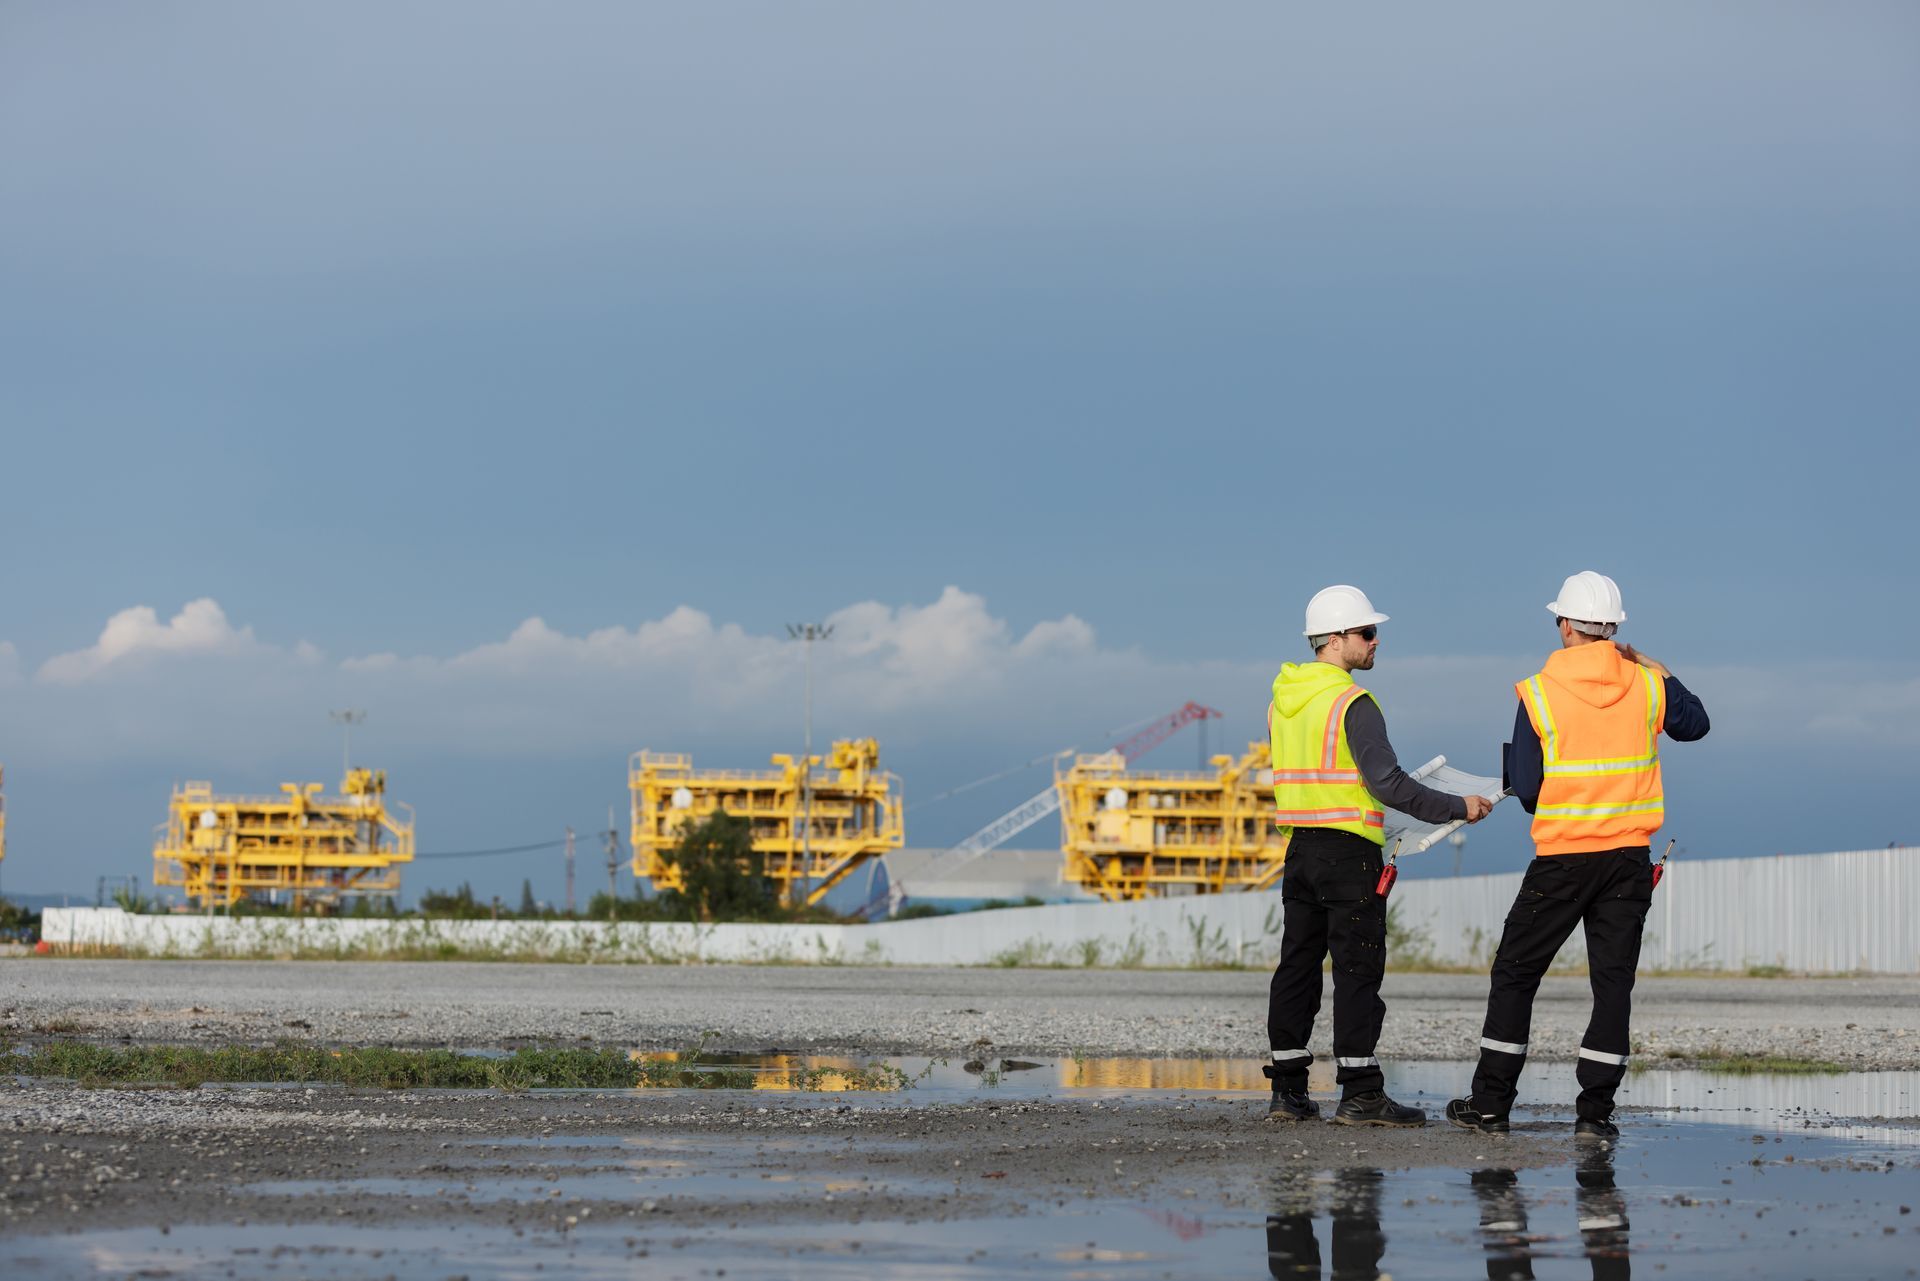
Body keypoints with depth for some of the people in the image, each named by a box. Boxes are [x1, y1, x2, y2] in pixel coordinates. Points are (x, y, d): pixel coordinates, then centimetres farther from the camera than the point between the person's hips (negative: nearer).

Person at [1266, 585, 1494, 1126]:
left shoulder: (1282, 700, 12)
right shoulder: (1352, 703, -14)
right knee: (1358, 968, -5)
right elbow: (1387, 782, -18)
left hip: (1300, 848, 8)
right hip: (1349, 851, -8)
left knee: (1297, 965, 9)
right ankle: (1359, 1094, -7)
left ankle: (1287, 1091, 10)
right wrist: (1457, 808, -11)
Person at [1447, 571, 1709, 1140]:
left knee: (1515, 972, 8)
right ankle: (1595, 1109, -1)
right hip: (1630, 857, 2)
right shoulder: (1646, 686, 0)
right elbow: (1695, 724, 21)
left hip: (1561, 858, -2)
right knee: (1613, 980, 4)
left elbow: (1525, 788, -7)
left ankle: (1491, 1102, 9)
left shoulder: (1539, 693, -8)